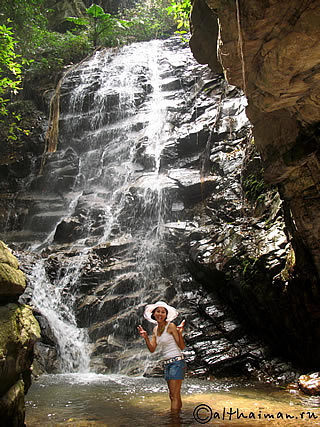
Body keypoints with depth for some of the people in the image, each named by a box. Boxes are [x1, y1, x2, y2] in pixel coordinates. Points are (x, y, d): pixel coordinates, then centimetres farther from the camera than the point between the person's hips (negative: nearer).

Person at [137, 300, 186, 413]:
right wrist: (145, 338, -6)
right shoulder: (155, 329, 11)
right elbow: (152, 349, 8)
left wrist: (180, 333, -28)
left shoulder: (171, 326, -10)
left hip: (176, 362, -8)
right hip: (166, 363, 8)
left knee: (174, 395, -8)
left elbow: (182, 347, -13)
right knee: (172, 395, 14)